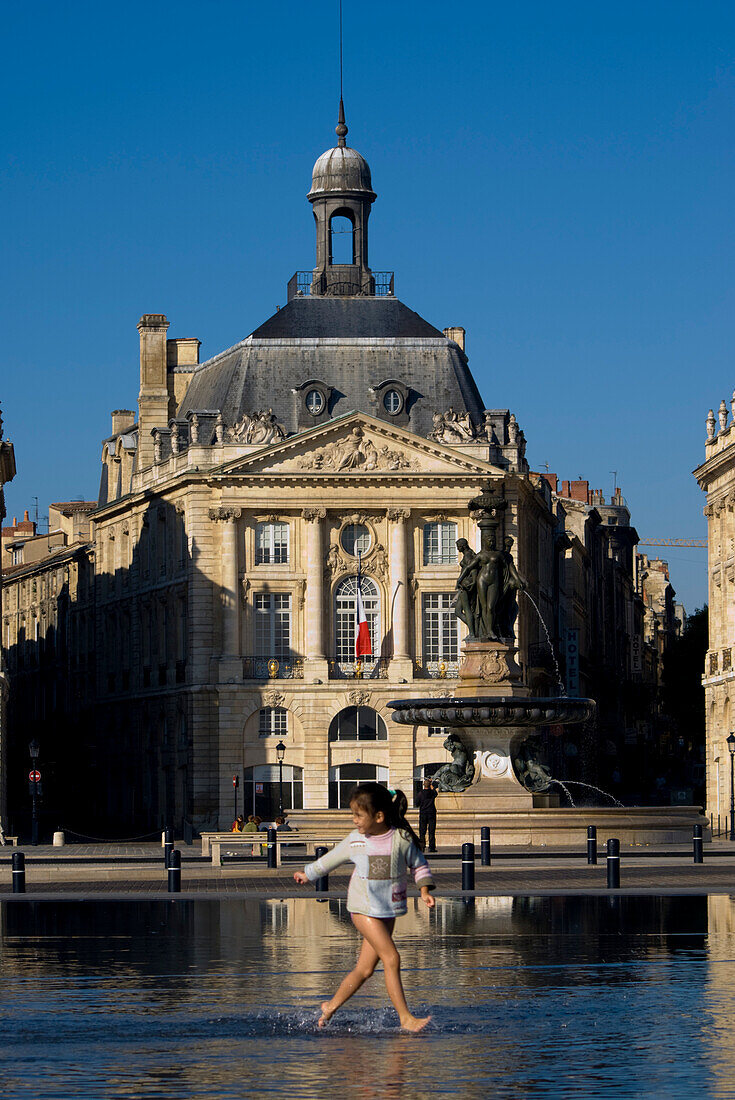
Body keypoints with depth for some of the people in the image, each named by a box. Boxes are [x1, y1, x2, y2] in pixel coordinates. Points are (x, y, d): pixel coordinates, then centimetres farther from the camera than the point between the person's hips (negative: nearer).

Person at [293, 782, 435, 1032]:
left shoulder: (401, 839, -6)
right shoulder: (355, 840, -1)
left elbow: (419, 866, 5)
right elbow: (331, 859, 16)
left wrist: (425, 891, -10)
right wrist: (308, 874, 27)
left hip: (389, 911, 2)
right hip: (363, 908, -2)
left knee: (365, 968, 6)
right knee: (391, 958, -16)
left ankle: (331, 1005, 26)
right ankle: (405, 1018, -16)